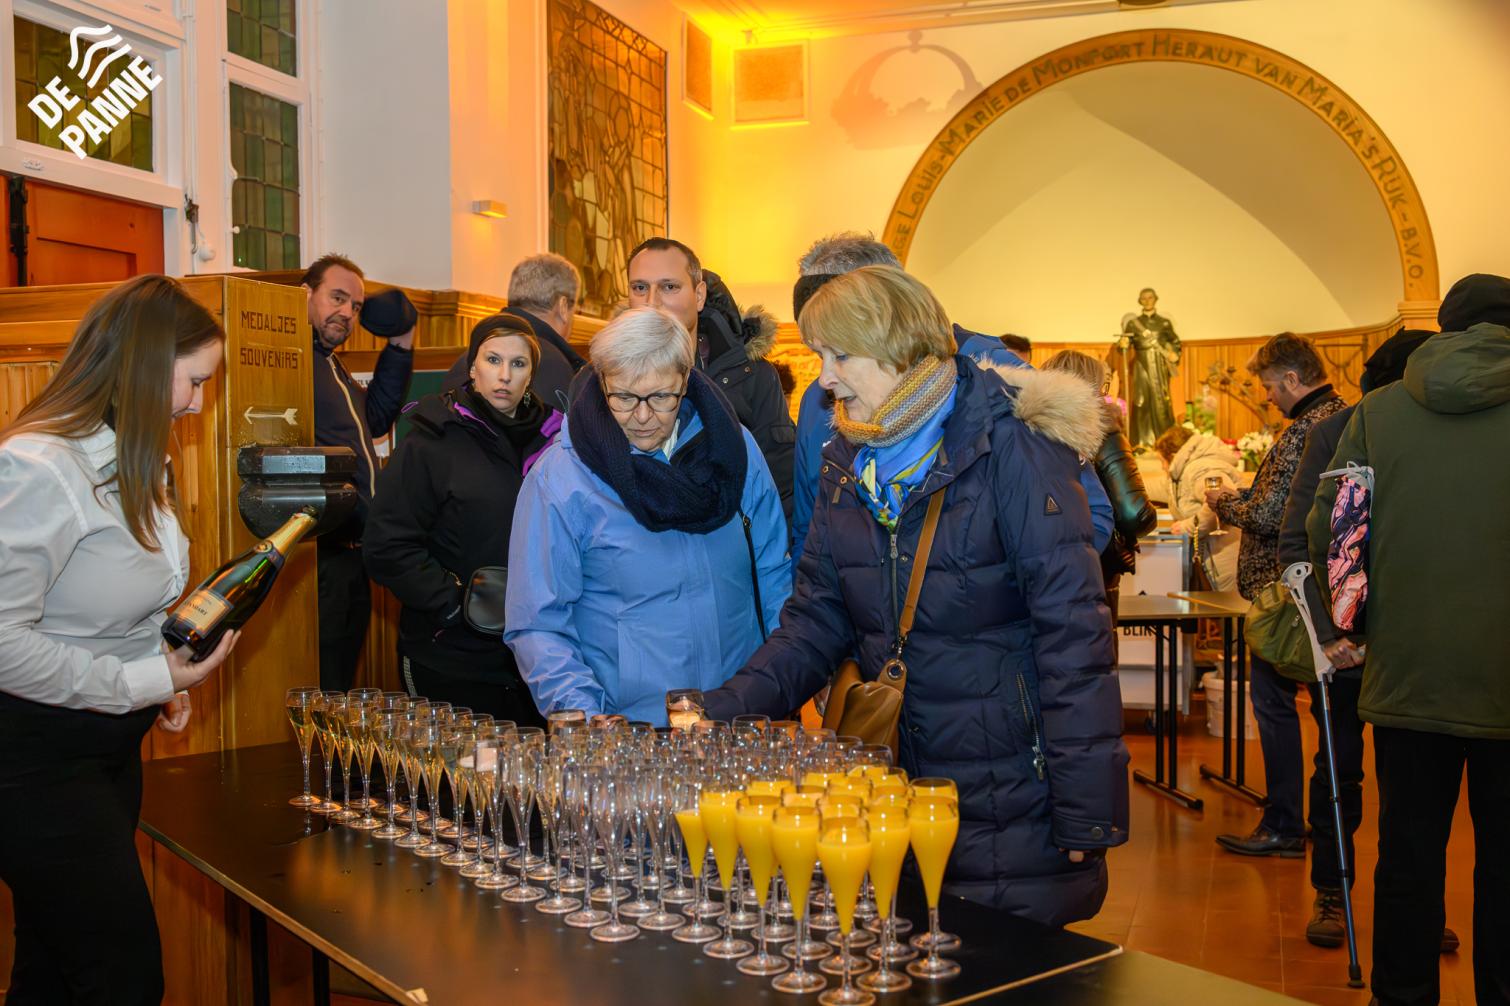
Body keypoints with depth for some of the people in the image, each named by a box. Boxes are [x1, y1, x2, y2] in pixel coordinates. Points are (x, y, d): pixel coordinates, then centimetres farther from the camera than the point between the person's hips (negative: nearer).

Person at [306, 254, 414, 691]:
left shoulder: (333, 367, 22)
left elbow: (376, 418, 31)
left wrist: (399, 349, 23)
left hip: (352, 553, 10)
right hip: (322, 554, -10)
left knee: (341, 685, 16)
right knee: (321, 694, -5)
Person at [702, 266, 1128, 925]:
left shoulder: (1009, 446, -14)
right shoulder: (845, 466, 5)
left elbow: (1073, 629, -16)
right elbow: (815, 621, 6)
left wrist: (1086, 812, -18)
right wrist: (723, 710, -9)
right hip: (896, 792, 6)